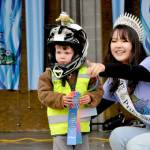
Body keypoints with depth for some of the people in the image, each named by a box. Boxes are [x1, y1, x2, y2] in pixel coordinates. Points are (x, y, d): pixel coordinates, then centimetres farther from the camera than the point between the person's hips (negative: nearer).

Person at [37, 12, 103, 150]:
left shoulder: (87, 72, 0)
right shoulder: (49, 74, -4)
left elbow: (98, 91, 4)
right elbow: (44, 94, -9)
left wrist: (90, 98, -17)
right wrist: (60, 100, -24)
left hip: (82, 125, 2)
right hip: (60, 127, -2)